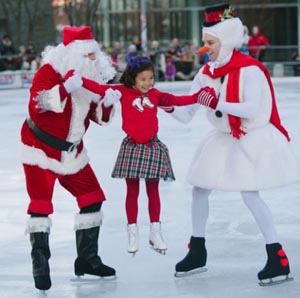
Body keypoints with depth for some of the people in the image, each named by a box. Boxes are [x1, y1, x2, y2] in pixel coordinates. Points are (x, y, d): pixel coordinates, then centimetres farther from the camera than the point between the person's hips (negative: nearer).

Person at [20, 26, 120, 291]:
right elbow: (37, 103, -31)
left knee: (92, 197, 7)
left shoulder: (90, 76, 4)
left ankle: (87, 258, 19)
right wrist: (66, 88, -42)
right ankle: (40, 265, -5)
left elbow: (99, 116, 8)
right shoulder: (49, 71, -17)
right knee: (41, 204, -12)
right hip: (41, 148, -7)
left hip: (72, 151, 7)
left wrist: (107, 103, -13)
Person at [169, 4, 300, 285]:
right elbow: (187, 114, -2)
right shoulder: (205, 73, -1)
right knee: (199, 188, 8)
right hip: (223, 137, 8)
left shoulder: (249, 69, -21)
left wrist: (218, 104, -39)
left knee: (250, 194, -16)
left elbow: (251, 109, -31)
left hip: (254, 138, -8)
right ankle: (197, 252, 24)